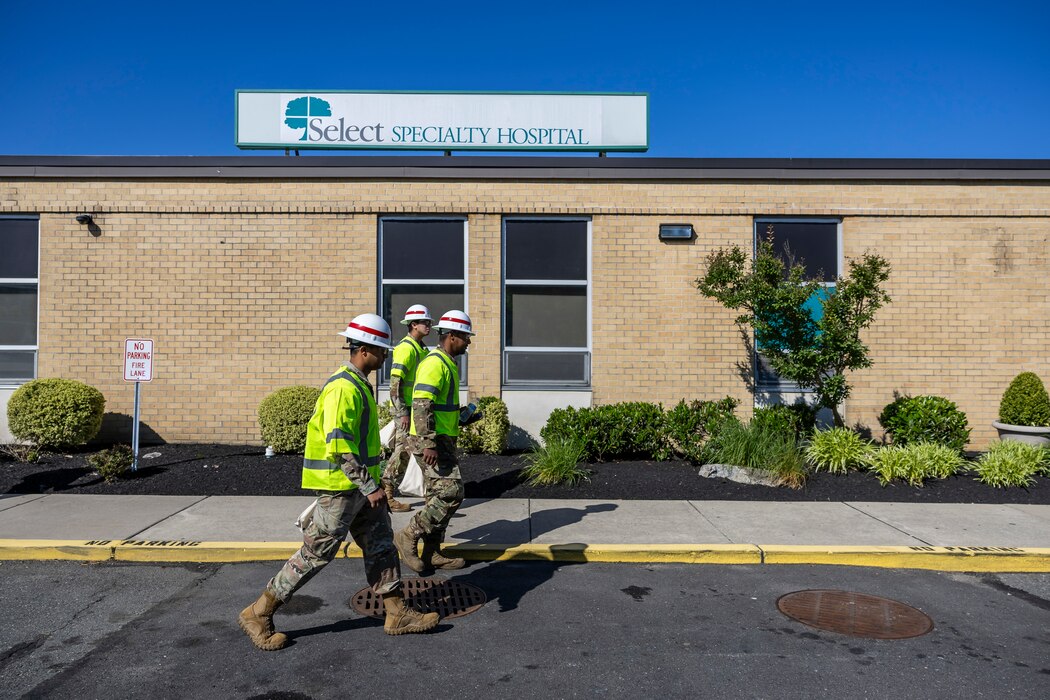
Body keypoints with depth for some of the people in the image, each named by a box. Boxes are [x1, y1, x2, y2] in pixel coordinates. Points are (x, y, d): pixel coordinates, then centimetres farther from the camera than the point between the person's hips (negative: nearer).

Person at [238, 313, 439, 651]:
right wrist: (370, 487, -26)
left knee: (381, 545, 12)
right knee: (316, 553, 0)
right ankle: (258, 613, 15)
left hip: (359, 486, 10)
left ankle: (397, 614, 20)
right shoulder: (343, 388, -20)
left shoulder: (358, 384, 13)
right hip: (341, 487, -10)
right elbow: (338, 445, -26)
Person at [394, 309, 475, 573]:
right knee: (452, 492, -12)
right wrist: (428, 444, -28)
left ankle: (431, 553, 20)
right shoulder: (435, 363, -16)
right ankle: (408, 536, -2)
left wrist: (463, 414, 20)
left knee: (439, 496, 12)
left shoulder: (446, 362, 17)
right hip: (431, 442, -10)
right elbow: (421, 405, -25)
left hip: (441, 440, 11)